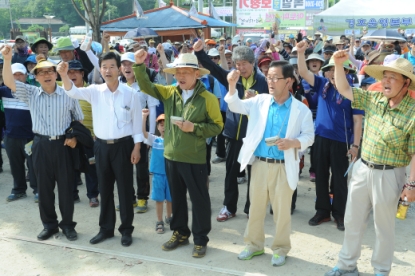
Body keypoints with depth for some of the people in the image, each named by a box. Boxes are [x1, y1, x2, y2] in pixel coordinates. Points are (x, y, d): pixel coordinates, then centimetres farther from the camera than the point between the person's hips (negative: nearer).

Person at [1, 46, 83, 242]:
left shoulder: (67, 95, -2)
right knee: (44, 187, 10)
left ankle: (67, 224, 21)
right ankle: (49, 225, 25)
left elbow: (80, 119, 7)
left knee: (66, 186, 5)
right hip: (41, 145, 2)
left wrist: (75, 137, -6)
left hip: (63, 144, -2)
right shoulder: (31, 94, 4)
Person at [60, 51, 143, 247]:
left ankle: (126, 229, 18)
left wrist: (136, 147, -6)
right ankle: (106, 228, 26)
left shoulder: (130, 94, -5)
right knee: (104, 188, 12)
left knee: (125, 188, 4)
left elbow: (137, 123, -1)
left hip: (123, 145, -3)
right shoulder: (94, 91, 1)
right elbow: (73, 92, -14)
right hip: (101, 145, 3)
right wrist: (64, 75, -33)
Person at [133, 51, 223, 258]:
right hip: (171, 156, 5)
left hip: (194, 159, -5)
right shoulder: (170, 92, 4)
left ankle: (200, 239, 22)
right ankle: (180, 233, 35)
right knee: (176, 197, 18)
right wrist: (139, 65, -10)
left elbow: (217, 127, -9)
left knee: (199, 199, 6)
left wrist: (194, 128, -22)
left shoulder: (208, 98, -10)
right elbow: (146, 86, 3)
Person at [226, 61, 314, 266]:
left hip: (283, 167, -3)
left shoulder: (301, 109, -4)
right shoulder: (260, 101, 4)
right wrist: (232, 85, -17)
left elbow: (309, 136, -2)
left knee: (282, 210, 8)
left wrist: (292, 142, -21)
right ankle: (254, 245, 31)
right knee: (255, 207, 14)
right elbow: (237, 107, -1)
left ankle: (280, 249, 26)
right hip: (259, 164, 3)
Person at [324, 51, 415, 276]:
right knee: (352, 221, 16)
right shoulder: (374, 99, -1)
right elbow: (344, 90, 7)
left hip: (388, 175, -5)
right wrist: (339, 65, -7)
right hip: (362, 168, 6)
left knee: (383, 228, 12)